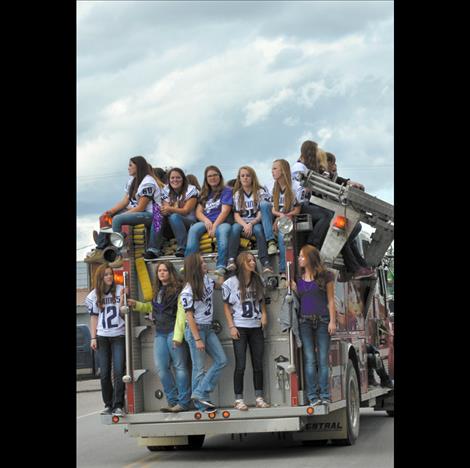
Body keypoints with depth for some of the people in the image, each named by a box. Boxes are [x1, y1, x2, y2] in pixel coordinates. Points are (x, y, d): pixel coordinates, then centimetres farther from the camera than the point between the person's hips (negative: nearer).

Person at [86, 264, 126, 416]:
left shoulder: (120, 290, -3)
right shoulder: (94, 295, 5)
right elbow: (94, 317, 9)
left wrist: (122, 297, -22)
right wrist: (93, 338, 4)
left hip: (119, 336, -2)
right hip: (102, 337, 3)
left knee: (118, 371, -9)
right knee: (104, 373, 5)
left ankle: (118, 405, -8)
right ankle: (108, 405, 14)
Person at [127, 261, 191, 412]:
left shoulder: (177, 289, -7)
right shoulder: (158, 291, 18)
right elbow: (151, 307, 36)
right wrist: (136, 304, 24)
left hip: (173, 331, -8)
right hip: (160, 333, 8)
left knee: (179, 366, -4)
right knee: (161, 368, 3)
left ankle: (183, 402, 0)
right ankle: (173, 402, 9)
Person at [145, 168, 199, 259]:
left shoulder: (191, 190, -6)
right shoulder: (166, 192, 7)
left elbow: (186, 210, -14)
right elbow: (165, 209, -3)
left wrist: (170, 209, -32)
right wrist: (163, 210, -29)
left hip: (189, 221, -4)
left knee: (174, 217, -34)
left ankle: (183, 248, -40)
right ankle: (153, 249, -33)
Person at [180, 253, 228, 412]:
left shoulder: (207, 280, 4)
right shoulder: (187, 292, -16)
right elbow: (189, 317, -16)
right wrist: (197, 339, -18)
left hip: (208, 328, 8)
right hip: (195, 329, -8)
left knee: (221, 360, 2)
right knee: (199, 368, -1)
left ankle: (200, 393, 5)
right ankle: (201, 404, 7)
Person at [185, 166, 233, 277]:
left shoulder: (226, 191, 10)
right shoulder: (204, 194, 25)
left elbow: (225, 211, -3)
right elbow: (198, 212, 14)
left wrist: (214, 226, -17)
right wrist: (206, 221, -9)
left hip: (222, 222, -4)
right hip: (206, 222, 4)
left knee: (222, 231, -39)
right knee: (193, 229, -30)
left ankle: (221, 267, -54)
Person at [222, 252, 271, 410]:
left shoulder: (257, 281, 8)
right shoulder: (231, 283, -4)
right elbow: (226, 306, -2)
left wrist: (264, 314, 1)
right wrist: (231, 326, -8)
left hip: (256, 327, 4)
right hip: (240, 328, -4)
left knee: (258, 364, 5)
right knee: (240, 365, -5)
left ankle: (259, 397, 10)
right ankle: (238, 399, -1)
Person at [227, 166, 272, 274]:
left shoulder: (260, 192, 6)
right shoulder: (237, 194, 13)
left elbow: (261, 213, -3)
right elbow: (236, 215, 2)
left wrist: (251, 224, -21)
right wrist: (245, 225, -19)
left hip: (256, 223, -1)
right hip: (242, 223, 2)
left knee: (258, 229, -36)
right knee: (235, 227, -33)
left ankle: (265, 263, -50)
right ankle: (231, 260, -48)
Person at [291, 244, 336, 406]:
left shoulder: (325, 276, 3)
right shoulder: (299, 279, 13)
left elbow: (330, 300, 3)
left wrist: (332, 321, -4)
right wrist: (294, 289, 2)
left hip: (322, 320, -2)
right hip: (305, 321, 3)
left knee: (323, 359, -3)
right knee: (310, 360, -3)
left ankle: (325, 396, 0)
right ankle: (313, 396, -4)